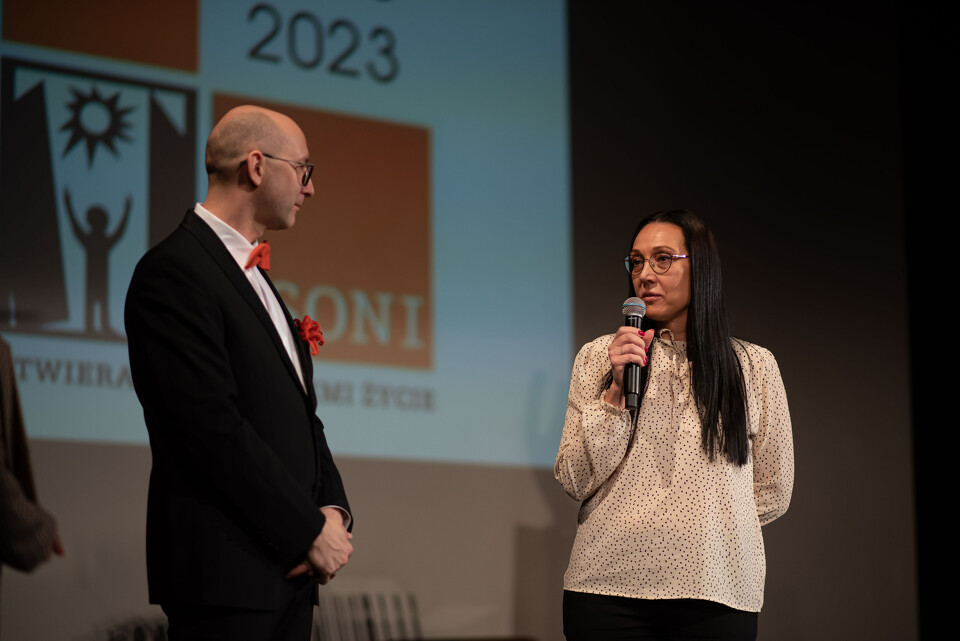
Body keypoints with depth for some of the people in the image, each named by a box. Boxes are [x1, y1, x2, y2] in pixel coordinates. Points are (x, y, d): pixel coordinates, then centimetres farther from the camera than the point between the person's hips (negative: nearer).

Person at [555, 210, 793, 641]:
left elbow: (772, 494, 13)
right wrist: (616, 391, -10)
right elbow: (574, 483, -1)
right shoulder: (597, 358, 6)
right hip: (607, 591, 0)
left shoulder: (754, 367, 6)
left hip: (717, 593, 0)